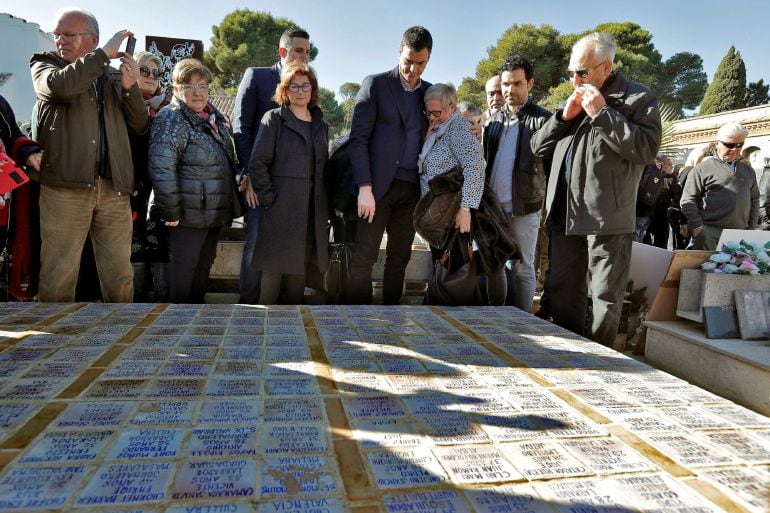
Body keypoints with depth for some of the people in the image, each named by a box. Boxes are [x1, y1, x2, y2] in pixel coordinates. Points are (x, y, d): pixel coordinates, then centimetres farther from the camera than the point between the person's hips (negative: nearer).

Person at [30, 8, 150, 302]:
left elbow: (140, 126, 14)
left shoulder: (113, 76, 19)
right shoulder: (44, 65, 13)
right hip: (65, 185, -2)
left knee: (120, 275, 3)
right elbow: (59, 85, -12)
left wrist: (131, 87, -1)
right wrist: (105, 53, -7)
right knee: (58, 275, -2)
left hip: (114, 189, 2)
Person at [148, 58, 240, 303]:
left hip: (214, 213, 8)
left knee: (204, 264, 15)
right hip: (189, 214, -8)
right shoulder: (171, 120, -11)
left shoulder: (215, 118, 15)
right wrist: (171, 210, -20)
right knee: (185, 265, -1)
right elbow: (161, 168, -20)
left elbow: (228, 159, 27)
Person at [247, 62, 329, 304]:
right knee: (273, 273, -1)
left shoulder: (320, 125, 16)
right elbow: (257, 163, -6)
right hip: (280, 209, -5)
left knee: (299, 273, 11)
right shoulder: (274, 118, 0)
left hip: (311, 211, 5)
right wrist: (268, 199, -11)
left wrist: (322, 203, 7)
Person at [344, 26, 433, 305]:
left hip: (411, 188, 4)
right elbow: (358, 138, -5)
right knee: (364, 257, -6)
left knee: (400, 257, 7)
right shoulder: (375, 84, 2)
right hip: (378, 185, -4)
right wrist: (365, 188, -15)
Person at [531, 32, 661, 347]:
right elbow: (538, 148, 15)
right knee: (563, 294, 13)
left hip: (606, 218, -6)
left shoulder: (637, 98, -1)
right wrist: (564, 117, -1)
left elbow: (647, 149, -16)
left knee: (605, 299, 2)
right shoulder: (573, 101, 19)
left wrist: (601, 113, -15)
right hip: (564, 217, 7)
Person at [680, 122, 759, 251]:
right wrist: (698, 228, -12)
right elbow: (688, 200, -5)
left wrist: (751, 228, 13)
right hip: (709, 233, -5)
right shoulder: (703, 168, -1)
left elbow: (754, 199, 21)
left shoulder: (747, 170, 17)